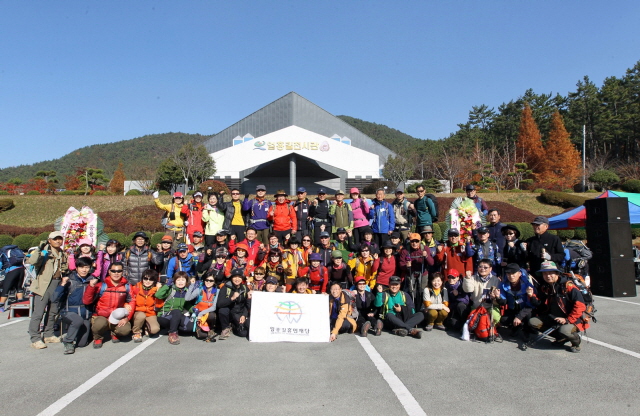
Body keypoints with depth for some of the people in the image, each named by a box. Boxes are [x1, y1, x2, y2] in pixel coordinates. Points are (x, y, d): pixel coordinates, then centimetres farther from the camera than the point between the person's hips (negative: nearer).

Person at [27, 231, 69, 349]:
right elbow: (32, 261, -25)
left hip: (57, 285, 7)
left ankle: (48, 335, 27)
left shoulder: (63, 254, 15)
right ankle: (35, 339, 2)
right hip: (43, 285, -7)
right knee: (38, 312, -6)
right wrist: (39, 250, -34)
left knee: (53, 312, 15)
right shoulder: (44, 251, -6)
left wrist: (65, 272, 11)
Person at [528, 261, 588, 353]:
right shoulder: (544, 287, 5)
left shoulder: (567, 285, -16)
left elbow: (580, 305, -21)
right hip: (553, 318, 7)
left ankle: (576, 341, 2)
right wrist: (532, 296, -13)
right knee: (532, 322, -8)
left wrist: (567, 320, -23)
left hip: (572, 320, -7)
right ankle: (562, 338, 4)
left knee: (564, 330, -36)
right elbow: (540, 305, 5)